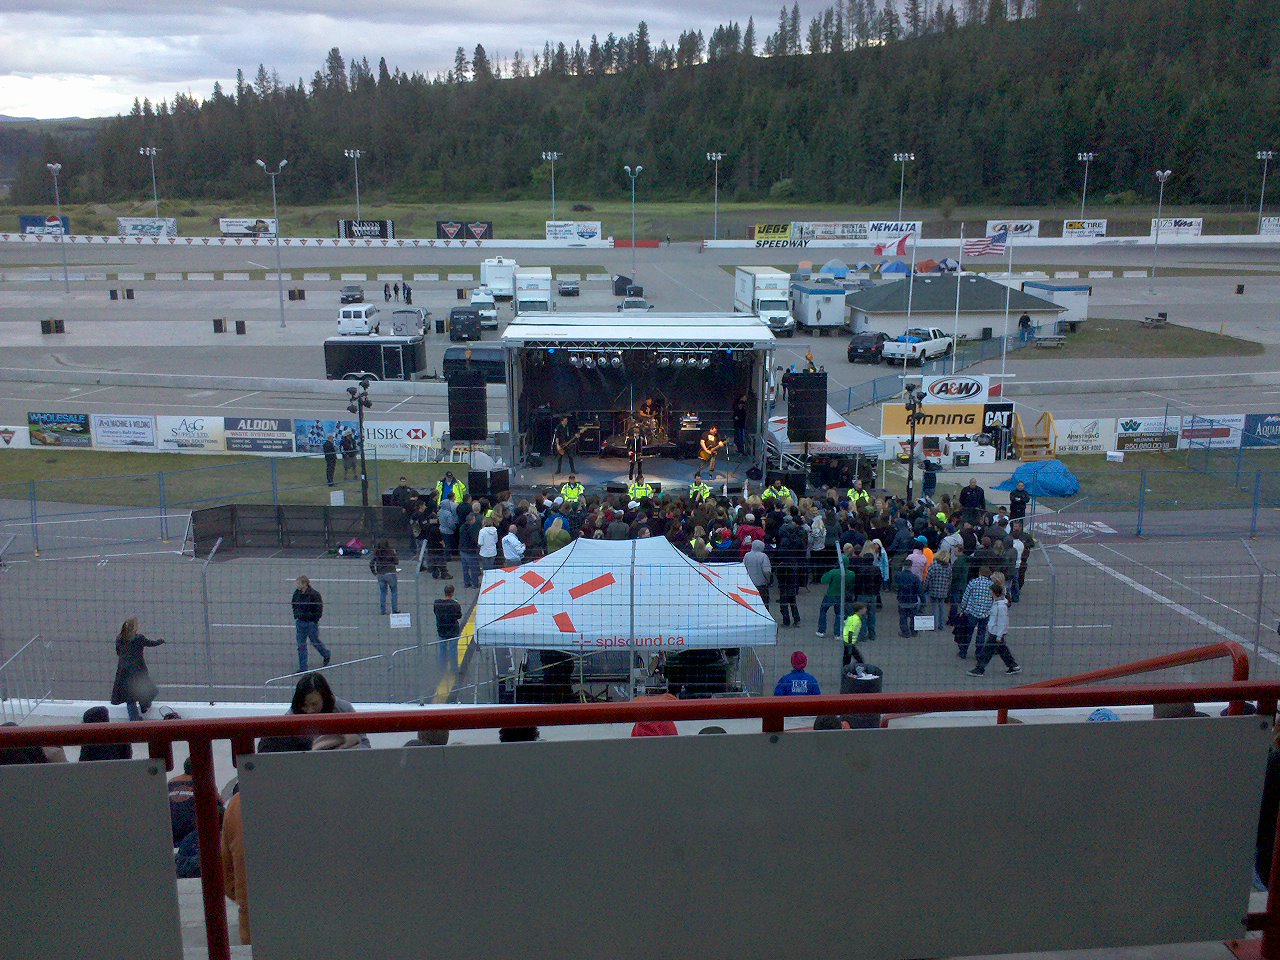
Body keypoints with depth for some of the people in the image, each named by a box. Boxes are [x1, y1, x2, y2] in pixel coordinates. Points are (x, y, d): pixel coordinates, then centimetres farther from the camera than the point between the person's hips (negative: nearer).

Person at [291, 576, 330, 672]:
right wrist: (296, 615, 7)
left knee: (314, 641, 12)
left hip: (311, 623, -5)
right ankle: (302, 668, 12)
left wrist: (314, 621, -16)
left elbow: (319, 611, -13)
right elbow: (294, 605, 17)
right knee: (301, 645, 5)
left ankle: (326, 655, 41)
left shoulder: (314, 594, -17)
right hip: (300, 622, 5)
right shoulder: (297, 593, 0)